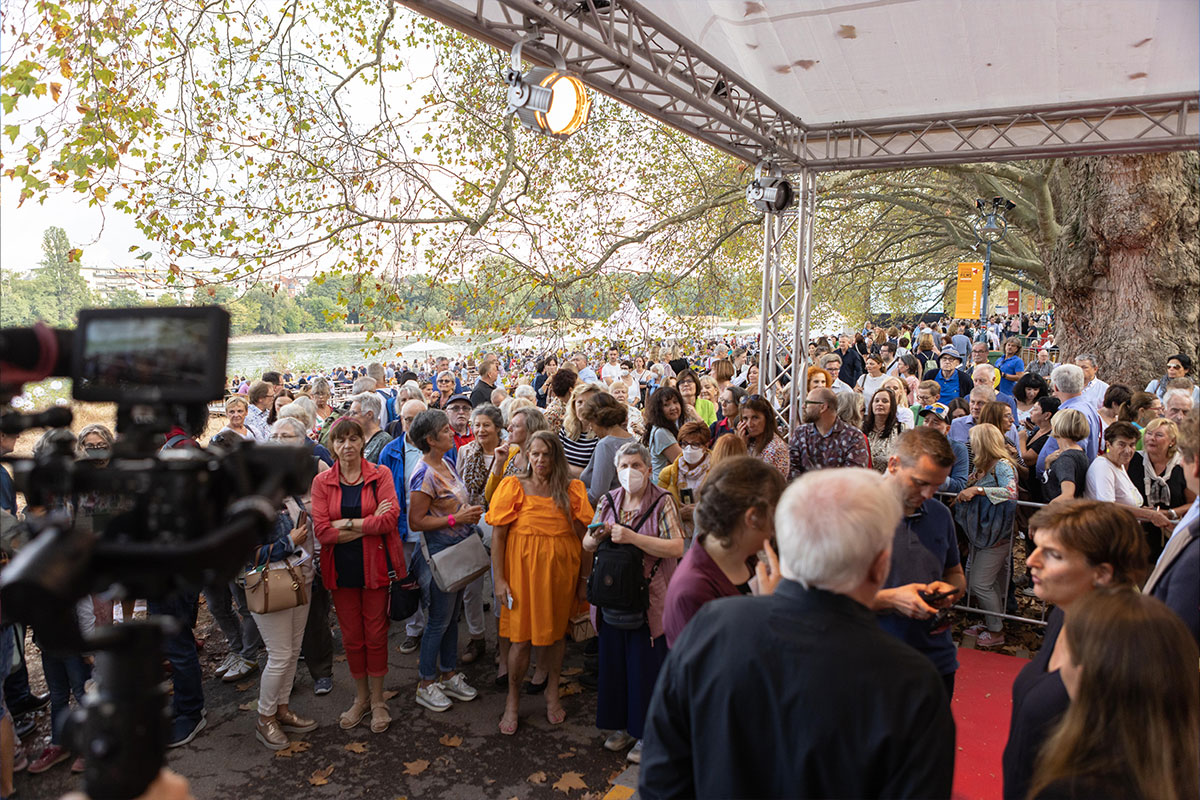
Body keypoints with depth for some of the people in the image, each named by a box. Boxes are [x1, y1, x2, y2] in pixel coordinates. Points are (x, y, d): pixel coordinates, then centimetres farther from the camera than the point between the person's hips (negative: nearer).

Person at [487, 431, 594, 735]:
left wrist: (584, 578, 0)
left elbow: (583, 536, 2)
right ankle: (513, 701, 22)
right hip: (523, 570, -1)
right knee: (521, 637, 1)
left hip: (561, 570, 2)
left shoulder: (572, 490, 0)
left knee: (557, 631, 13)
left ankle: (552, 693, 34)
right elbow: (497, 535, -3)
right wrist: (499, 579, -8)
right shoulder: (513, 487, -3)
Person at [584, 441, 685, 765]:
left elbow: (677, 547, -19)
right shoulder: (608, 501, 7)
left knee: (646, 665, 3)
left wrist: (632, 537, -25)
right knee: (614, 661, 12)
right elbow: (587, 544, 11)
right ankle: (622, 725, 30)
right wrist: (597, 536, -13)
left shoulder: (662, 502, -8)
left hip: (649, 598, -4)